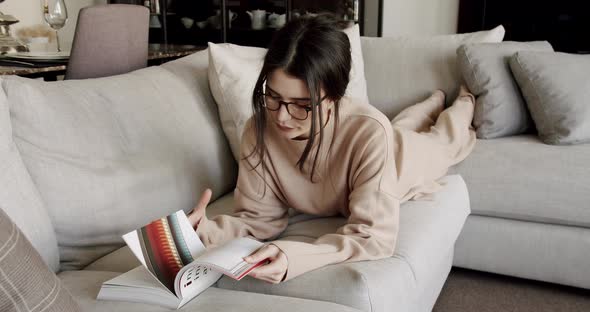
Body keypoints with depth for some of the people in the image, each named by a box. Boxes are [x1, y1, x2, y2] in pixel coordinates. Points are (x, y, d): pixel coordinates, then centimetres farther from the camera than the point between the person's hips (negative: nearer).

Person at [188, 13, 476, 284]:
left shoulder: (369, 133, -50)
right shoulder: (259, 130, -39)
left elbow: (374, 236, -50)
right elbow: (259, 218, -31)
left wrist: (294, 256, -66)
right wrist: (208, 231, -52)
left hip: (405, 157, -3)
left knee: (441, 140, 35)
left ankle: (463, 102, 67)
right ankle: (436, 100, 69)